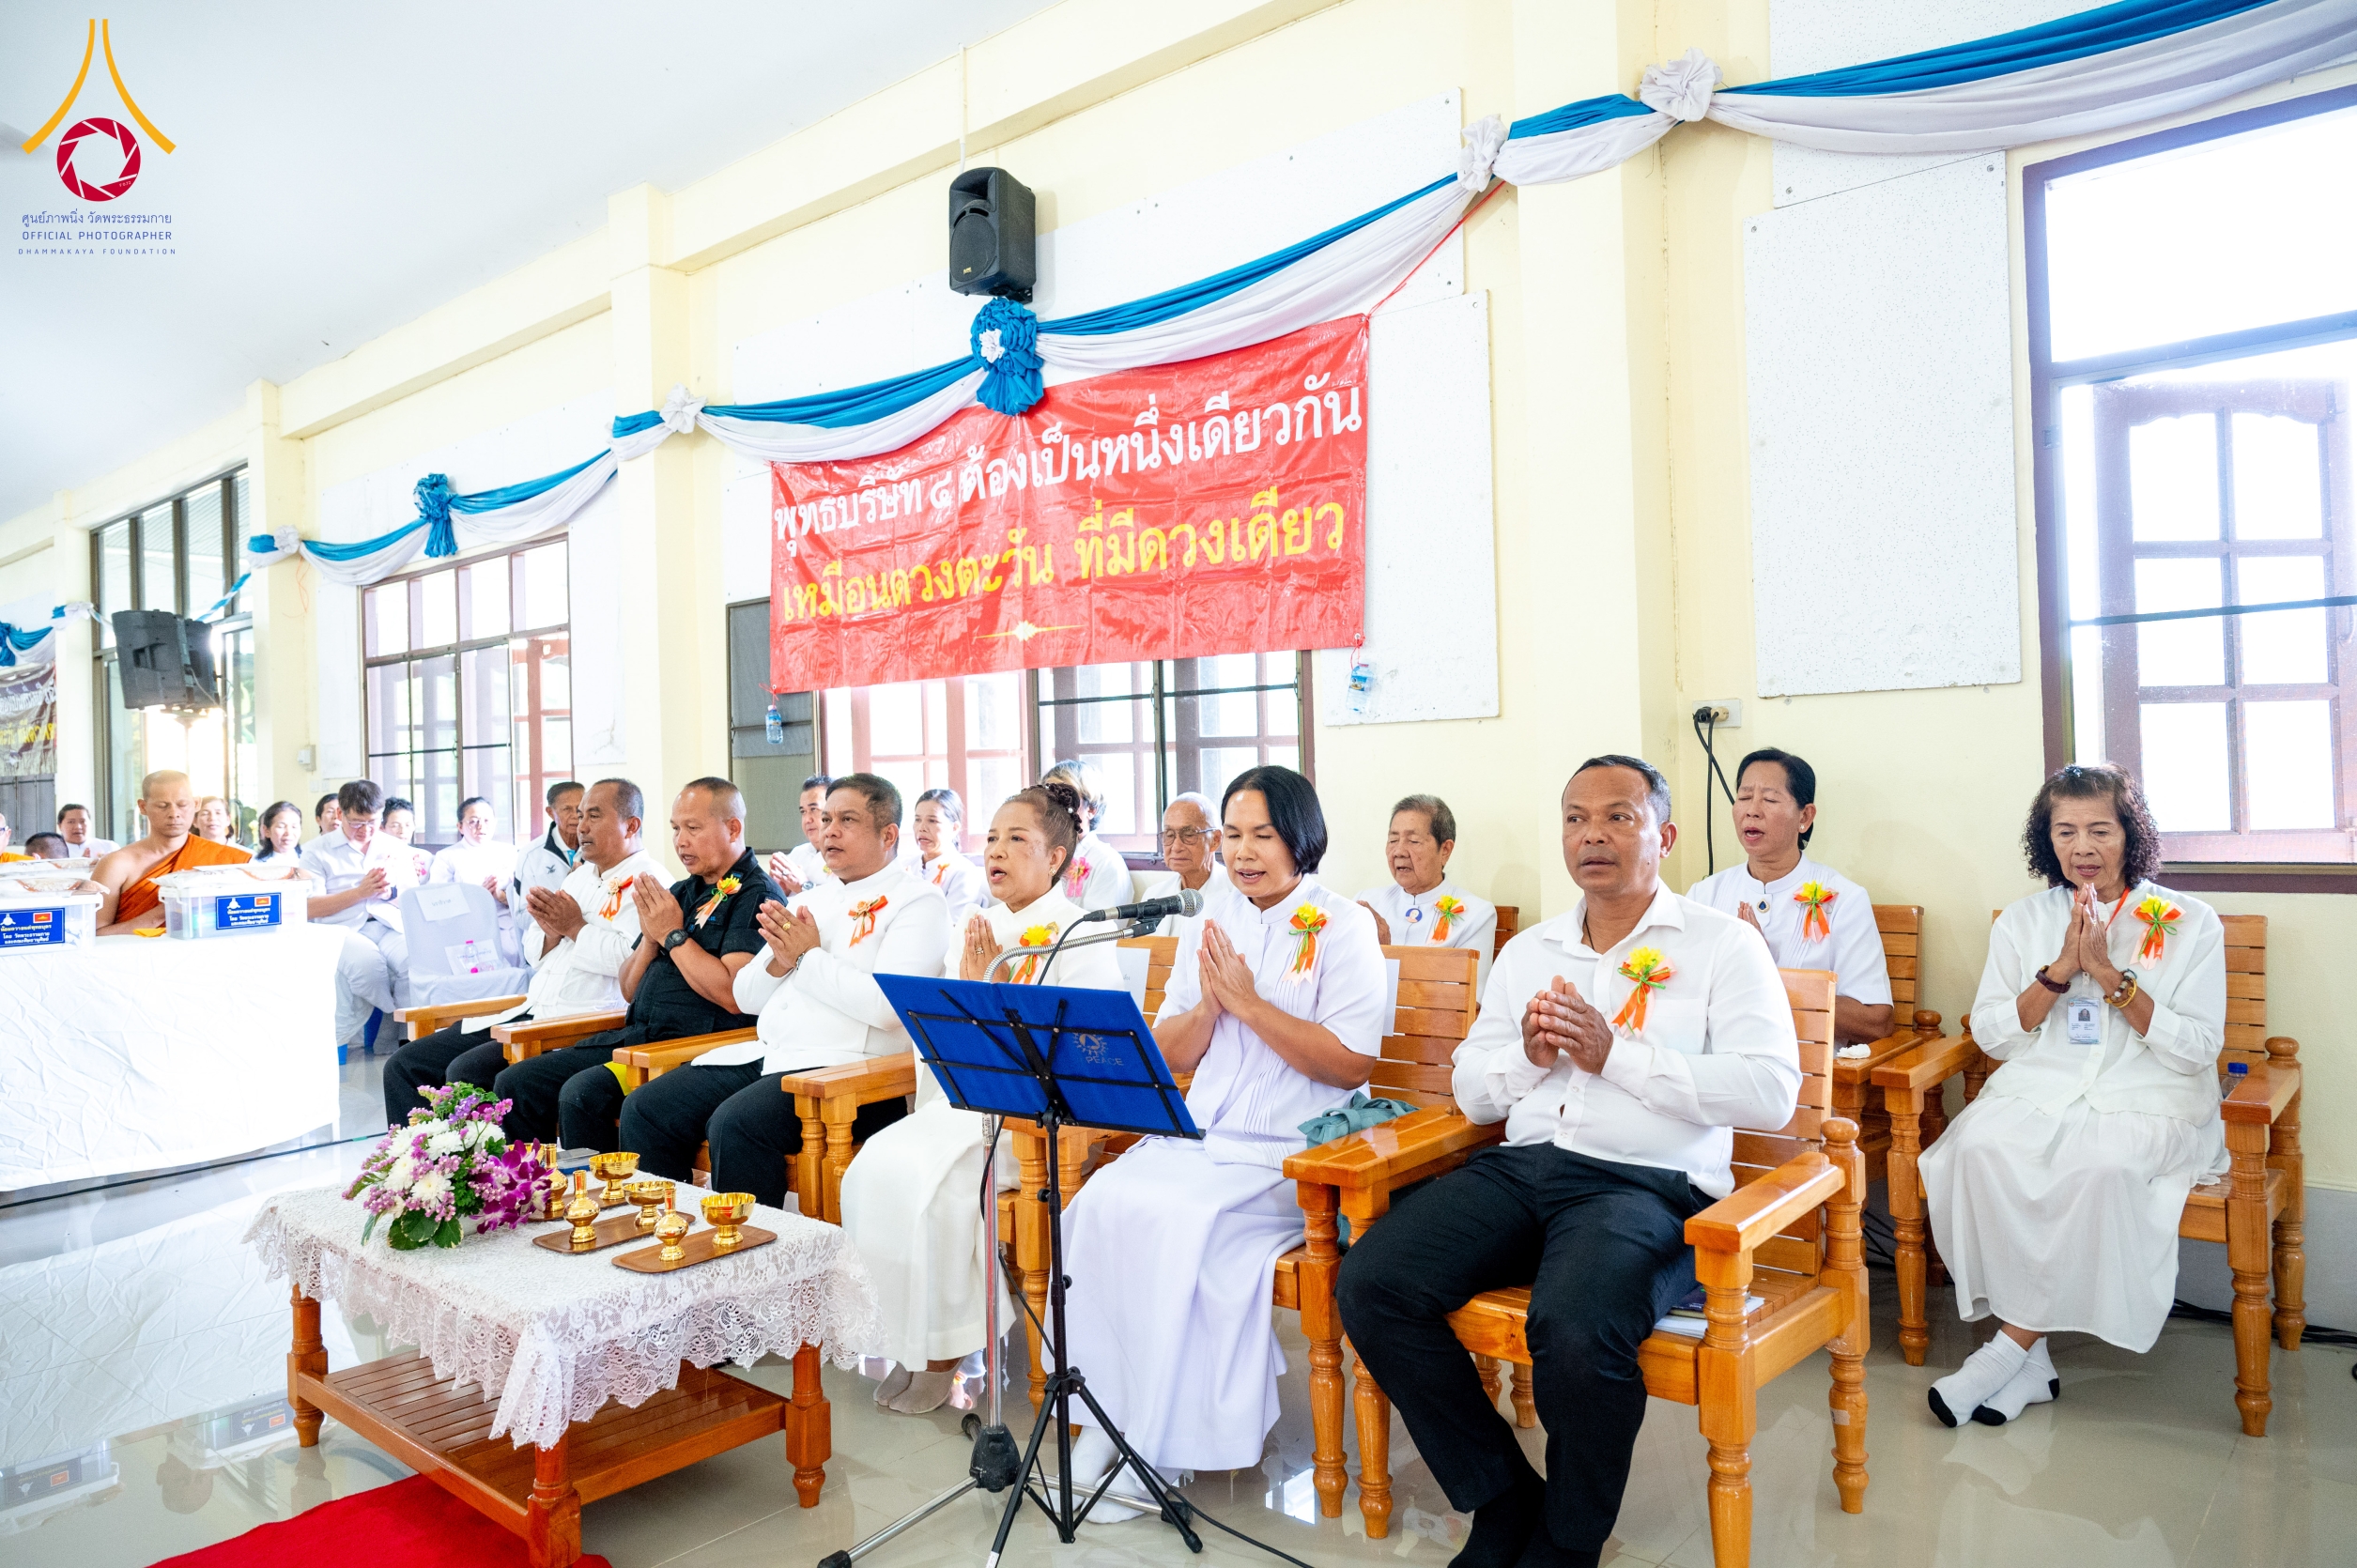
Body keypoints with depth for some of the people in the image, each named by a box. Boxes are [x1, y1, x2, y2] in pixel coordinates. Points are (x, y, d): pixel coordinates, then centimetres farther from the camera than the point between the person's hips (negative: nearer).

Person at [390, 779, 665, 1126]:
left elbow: (631, 959, -23)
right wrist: (551, 930, 0)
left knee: (466, 1072, -26)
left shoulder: (646, 880, -7)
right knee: (405, 1064, 3)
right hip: (531, 1014, 10)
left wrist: (575, 927, -9)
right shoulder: (579, 876, 22)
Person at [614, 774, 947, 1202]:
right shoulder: (810, 899, 22)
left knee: (735, 1123, -30)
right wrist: (780, 961, -1)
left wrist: (809, 957, -9)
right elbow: (746, 997, 22)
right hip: (767, 1055, 8)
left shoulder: (918, 902, -2)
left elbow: (889, 1006, -18)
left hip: (845, 1066, -8)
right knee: (644, 1109, -6)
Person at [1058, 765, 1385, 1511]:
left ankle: (1163, 1442, -12)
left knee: (1185, 1221, -28)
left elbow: (1352, 1063, -12)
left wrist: (1249, 1003, -14)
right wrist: (1209, 1004, -7)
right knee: (1103, 1200, -21)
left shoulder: (1342, 926, -2)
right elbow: (1167, 1055, 13)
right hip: (1199, 1136, 5)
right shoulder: (1211, 925, 14)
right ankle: (1109, 1414, -10)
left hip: (1294, 1151, -5)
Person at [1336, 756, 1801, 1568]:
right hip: (1522, 1166, 5)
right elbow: (1471, 1093, 20)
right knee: (1370, 1284, -18)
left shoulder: (1723, 945, 7)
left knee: (1575, 1335, -34)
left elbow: (1771, 1091, -7)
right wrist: (1528, 1054, -2)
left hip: (1649, 1182, -5)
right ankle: (1504, 1502, 1)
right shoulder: (1527, 951, 21)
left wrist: (1615, 1053, -12)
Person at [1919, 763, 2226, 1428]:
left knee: (2103, 1165, -36)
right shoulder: (2021, 920, 12)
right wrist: (2060, 970, -8)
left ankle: (2012, 1346, -22)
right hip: (2037, 1091, 2)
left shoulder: (2190, 923, 5)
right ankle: (2032, 1360, -21)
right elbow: (1991, 1035, 5)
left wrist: (2110, 975, -13)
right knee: (1979, 1148, -31)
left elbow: (2198, 1049, -3)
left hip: (2147, 1103, -2)